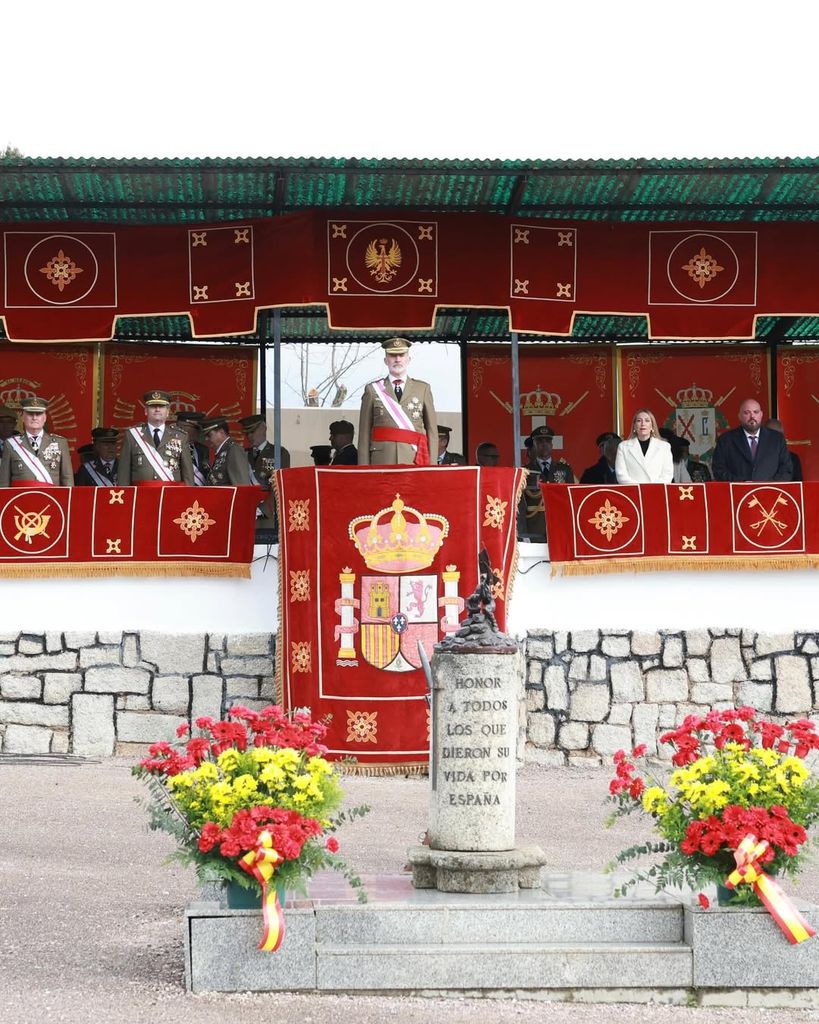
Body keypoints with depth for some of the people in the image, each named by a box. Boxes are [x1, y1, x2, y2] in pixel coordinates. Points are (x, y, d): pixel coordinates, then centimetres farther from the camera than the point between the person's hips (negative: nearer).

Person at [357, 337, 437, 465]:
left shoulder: (423, 389, 11)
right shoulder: (372, 390, 9)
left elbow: (432, 430, 9)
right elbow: (364, 433, 6)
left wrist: (432, 466, 1)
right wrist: (364, 469, -1)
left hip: (415, 461, 0)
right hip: (382, 462, 0)